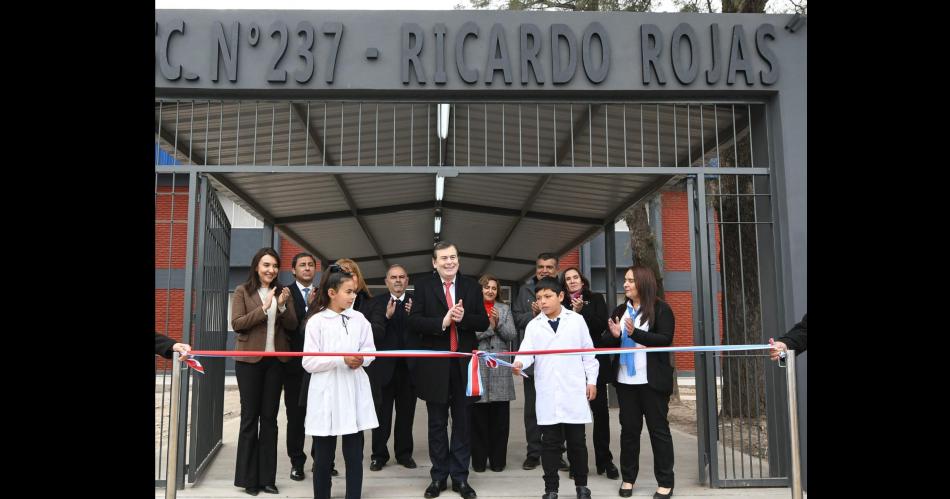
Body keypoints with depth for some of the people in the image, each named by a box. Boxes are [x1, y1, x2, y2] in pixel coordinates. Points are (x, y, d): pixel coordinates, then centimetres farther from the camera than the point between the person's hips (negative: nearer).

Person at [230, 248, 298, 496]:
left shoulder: (282, 293, 8)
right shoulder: (243, 291, 0)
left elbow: (292, 326, 3)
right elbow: (237, 323, -9)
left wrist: (282, 306, -15)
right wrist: (263, 308, -19)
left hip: (276, 360, 3)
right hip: (249, 360, -3)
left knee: (270, 417, 7)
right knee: (250, 417, 3)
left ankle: (267, 477, 13)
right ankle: (248, 477, 11)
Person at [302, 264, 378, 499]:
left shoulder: (359, 319, 5)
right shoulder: (317, 321, -5)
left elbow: (370, 350, 9)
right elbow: (309, 362, -8)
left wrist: (361, 359, -13)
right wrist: (342, 359, -17)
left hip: (354, 392, 3)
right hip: (327, 394, -3)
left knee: (354, 453, 6)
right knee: (324, 454, 7)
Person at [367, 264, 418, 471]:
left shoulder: (415, 302, 2)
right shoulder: (377, 302, -2)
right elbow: (375, 334, -13)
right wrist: (386, 316, -28)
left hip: (408, 365, 2)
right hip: (384, 366, -1)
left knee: (406, 412, 11)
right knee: (382, 413, 6)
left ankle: (404, 453, 24)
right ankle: (379, 454, 17)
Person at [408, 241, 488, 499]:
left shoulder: (472, 286, 6)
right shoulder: (424, 287, 1)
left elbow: (483, 322, 2)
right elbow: (414, 322, -8)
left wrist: (464, 318, -17)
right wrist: (442, 322, -22)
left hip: (464, 364, 1)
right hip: (435, 366, -1)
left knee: (462, 424, 8)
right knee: (437, 425, 10)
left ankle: (460, 477, 18)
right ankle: (438, 476, 21)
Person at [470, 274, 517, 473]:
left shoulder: (504, 309, 14)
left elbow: (512, 335, 6)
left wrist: (498, 322, -8)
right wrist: (489, 325, -11)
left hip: (500, 368, 3)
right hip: (478, 368, -3)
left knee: (500, 417, 4)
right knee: (479, 417, 1)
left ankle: (498, 460, 14)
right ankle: (479, 460, 11)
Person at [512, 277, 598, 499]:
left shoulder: (577, 320, 4)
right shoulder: (533, 325, 5)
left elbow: (588, 352, 7)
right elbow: (527, 351, -6)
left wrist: (591, 380, 4)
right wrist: (519, 363, -28)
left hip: (574, 392, 0)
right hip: (547, 395, 1)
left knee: (577, 440, 8)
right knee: (550, 442, 5)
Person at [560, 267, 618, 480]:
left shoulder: (596, 299, 8)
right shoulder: (562, 304, 7)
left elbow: (601, 325, -5)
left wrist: (582, 311, -14)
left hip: (594, 361, 0)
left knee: (600, 410, 2)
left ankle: (604, 460, 12)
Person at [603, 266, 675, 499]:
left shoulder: (661, 309, -5)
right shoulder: (620, 310, 11)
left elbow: (665, 339, -15)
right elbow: (607, 342, 11)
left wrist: (635, 333, -25)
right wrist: (614, 335, -11)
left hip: (652, 380, -5)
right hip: (625, 380, 5)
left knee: (658, 428, 2)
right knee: (629, 428, 10)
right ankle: (628, 478, 20)